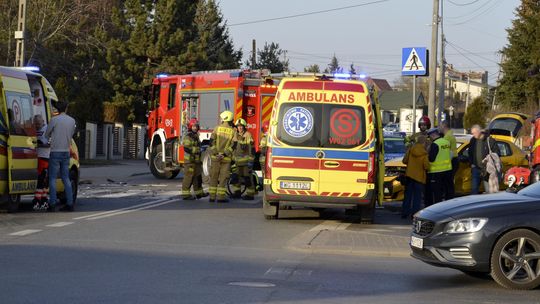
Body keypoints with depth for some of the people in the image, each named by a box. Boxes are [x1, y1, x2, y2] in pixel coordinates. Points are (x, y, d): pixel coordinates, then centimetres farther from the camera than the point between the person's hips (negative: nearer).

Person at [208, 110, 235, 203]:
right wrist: (224, 154, -11)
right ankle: (221, 196, -2)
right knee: (223, 178, 3)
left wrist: (216, 153, -6)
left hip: (215, 156, 1)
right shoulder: (233, 131, 0)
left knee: (214, 176, 7)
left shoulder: (217, 128, 0)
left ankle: (212, 196, 7)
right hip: (226, 158, -1)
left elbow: (211, 142, -5)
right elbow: (233, 145, -9)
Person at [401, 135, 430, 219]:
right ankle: (415, 214, -1)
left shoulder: (410, 150, -3)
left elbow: (404, 161, 4)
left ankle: (404, 213, 13)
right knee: (417, 197, 3)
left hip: (409, 175, 4)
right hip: (419, 177, -4)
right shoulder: (424, 154, -14)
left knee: (408, 196, 12)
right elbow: (426, 166, -16)